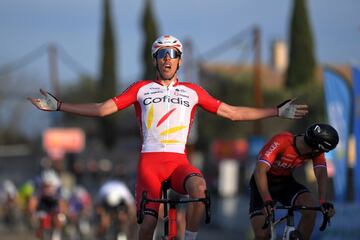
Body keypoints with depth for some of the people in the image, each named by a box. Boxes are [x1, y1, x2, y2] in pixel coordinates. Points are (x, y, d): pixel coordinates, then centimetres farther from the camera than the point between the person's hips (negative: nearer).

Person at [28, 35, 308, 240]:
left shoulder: (193, 92, 14)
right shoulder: (141, 89, 12)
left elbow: (233, 112, 15)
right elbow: (102, 109, 9)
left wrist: (278, 112, 12)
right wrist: (58, 106, 2)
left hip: (179, 160, 0)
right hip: (150, 160, 0)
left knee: (199, 188, -33)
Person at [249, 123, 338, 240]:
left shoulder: (316, 150, -16)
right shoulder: (281, 141, -32)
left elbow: (321, 174, -25)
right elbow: (260, 171, -39)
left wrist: (324, 202, -44)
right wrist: (267, 201, -53)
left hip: (286, 182, 4)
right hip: (264, 184, -4)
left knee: (311, 208, -26)